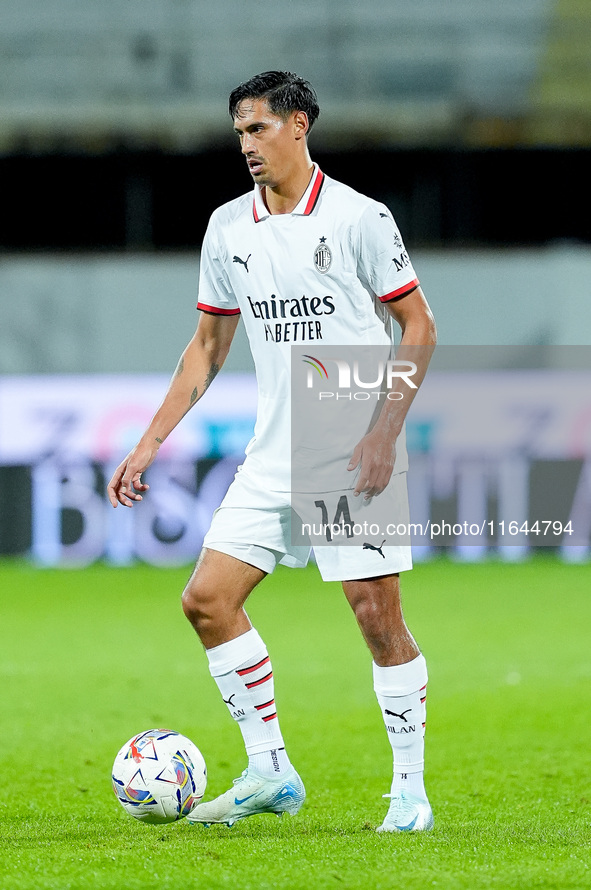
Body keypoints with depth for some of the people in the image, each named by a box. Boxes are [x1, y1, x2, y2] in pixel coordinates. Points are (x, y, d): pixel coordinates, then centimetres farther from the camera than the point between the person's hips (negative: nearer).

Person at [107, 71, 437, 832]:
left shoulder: (359, 218, -8)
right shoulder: (228, 228, 9)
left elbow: (419, 325, -5)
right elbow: (208, 346, 17)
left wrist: (384, 434, -14)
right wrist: (148, 444, 11)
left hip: (357, 457, -6)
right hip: (274, 458, 6)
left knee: (378, 616, -7)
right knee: (207, 599, -2)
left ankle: (410, 790, 6)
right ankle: (269, 773, 8)